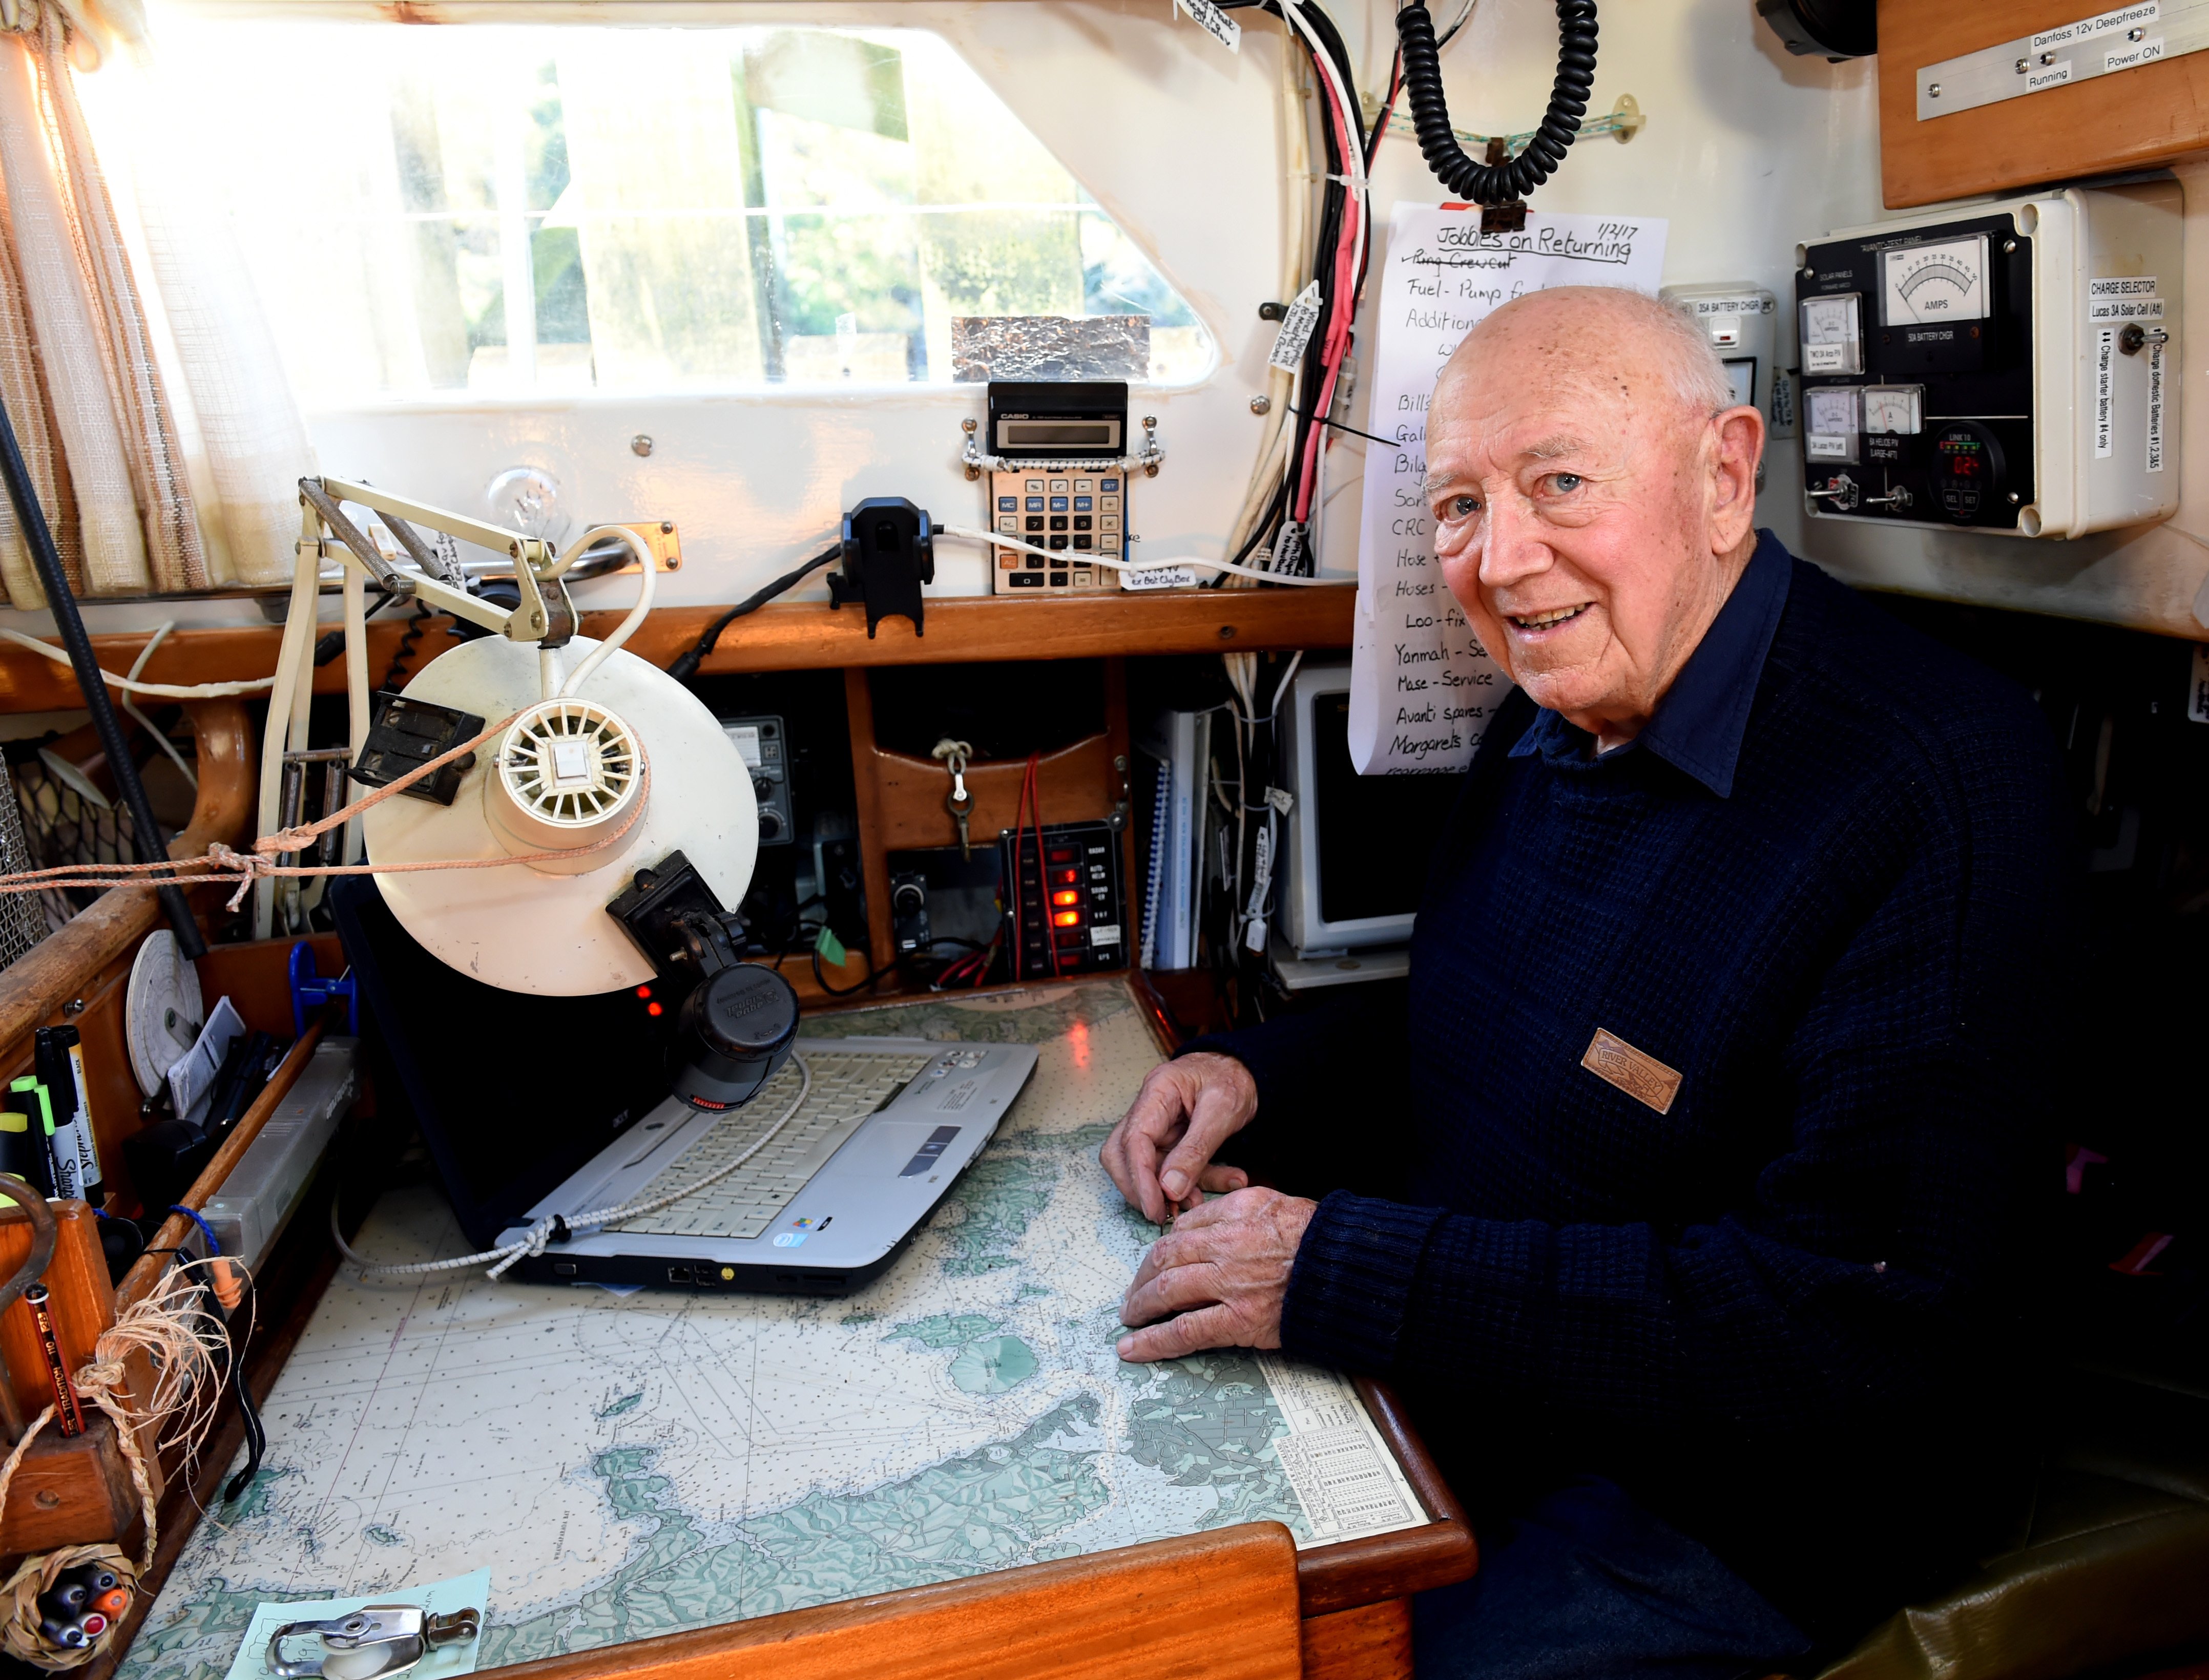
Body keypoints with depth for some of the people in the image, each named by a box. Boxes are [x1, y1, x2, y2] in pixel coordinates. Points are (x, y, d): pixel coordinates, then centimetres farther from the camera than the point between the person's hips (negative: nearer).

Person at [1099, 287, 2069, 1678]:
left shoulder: (1937, 790, -23)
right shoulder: (1561, 715, 4)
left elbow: (1863, 1328, -28)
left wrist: (1344, 1272, -30)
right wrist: (1266, 1073, -6)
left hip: (1724, 1504, -6)